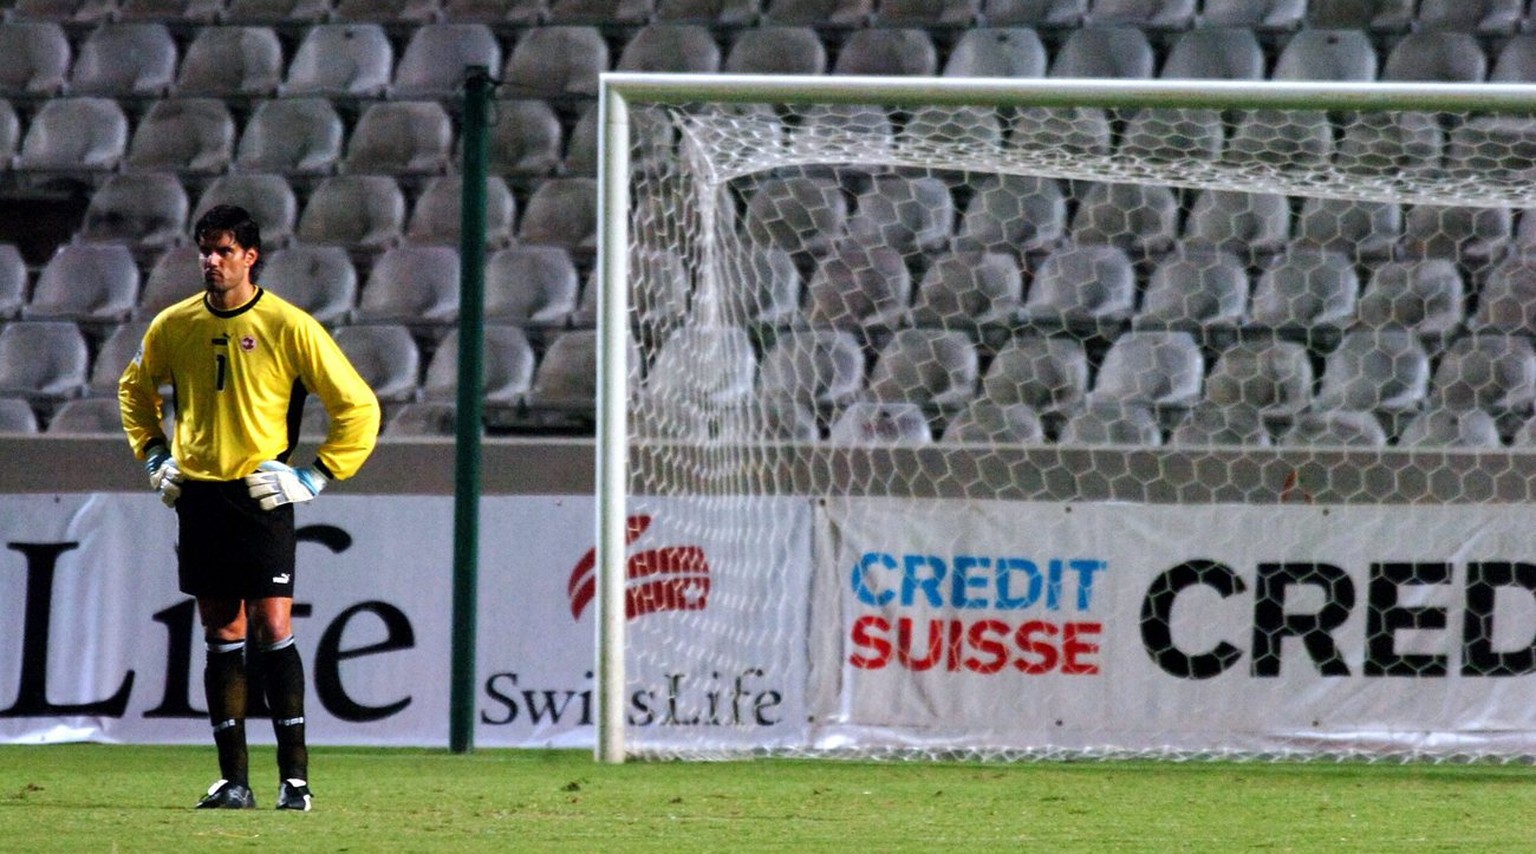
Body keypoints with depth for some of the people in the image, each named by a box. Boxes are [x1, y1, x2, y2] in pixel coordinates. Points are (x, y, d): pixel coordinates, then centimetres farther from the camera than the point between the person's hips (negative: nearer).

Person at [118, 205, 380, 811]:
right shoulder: (174, 326, 6)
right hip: (196, 494, 4)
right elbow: (135, 389, 26)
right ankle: (233, 779, 8)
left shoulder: (289, 327, -7)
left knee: (271, 629, -11)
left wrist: (314, 478, -5)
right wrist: (154, 457, 15)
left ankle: (295, 776, -8)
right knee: (221, 636, 6)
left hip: (261, 496, -4)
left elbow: (358, 407, -2)